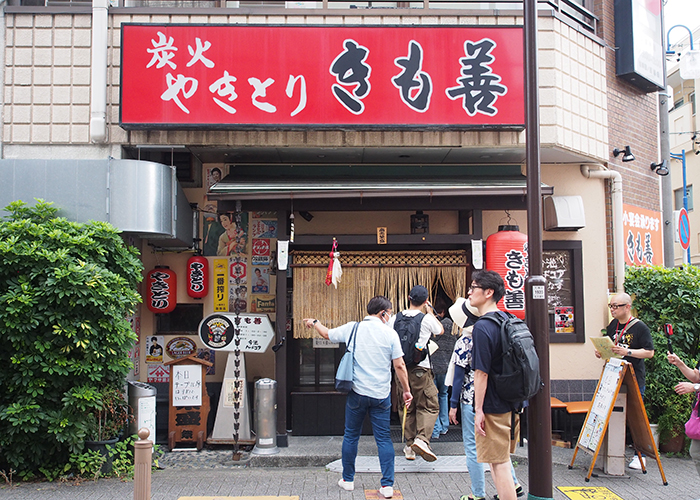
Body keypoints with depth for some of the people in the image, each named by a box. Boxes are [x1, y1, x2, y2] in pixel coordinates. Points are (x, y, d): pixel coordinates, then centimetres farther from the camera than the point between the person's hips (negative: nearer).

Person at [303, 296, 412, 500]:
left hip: (357, 393, 1)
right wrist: (406, 390, 5)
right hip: (381, 395, -1)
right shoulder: (390, 334, -5)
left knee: (351, 436, 15)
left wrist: (314, 322, 36)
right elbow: (399, 366, -6)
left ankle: (348, 480, 25)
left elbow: (327, 334, 16)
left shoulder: (352, 328, 0)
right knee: (384, 439, 7)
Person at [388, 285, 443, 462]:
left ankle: (409, 447, 17)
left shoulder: (395, 319, 4)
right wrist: (431, 313, 26)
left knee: (408, 408, 15)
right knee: (429, 406, 2)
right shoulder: (427, 319, -6)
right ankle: (422, 439, -18)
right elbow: (440, 330, 14)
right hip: (420, 369, -5)